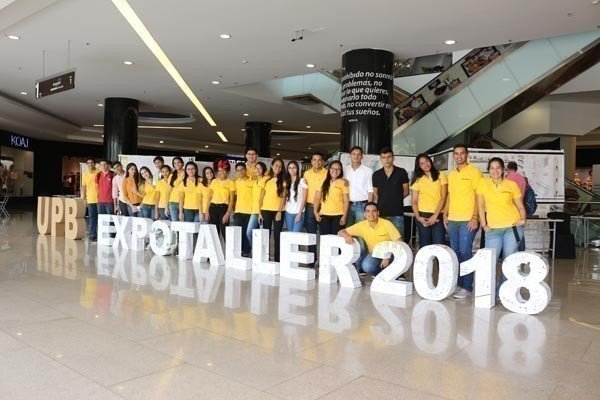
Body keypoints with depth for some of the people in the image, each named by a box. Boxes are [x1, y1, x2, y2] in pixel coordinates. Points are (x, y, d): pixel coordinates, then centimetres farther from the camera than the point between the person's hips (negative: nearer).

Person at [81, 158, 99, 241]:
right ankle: (93, 235, 10)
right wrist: (84, 199, 5)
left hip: (100, 199, -3)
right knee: (92, 218, 4)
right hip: (90, 199, 3)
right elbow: (83, 187, 11)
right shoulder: (85, 174, 9)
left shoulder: (99, 172, -1)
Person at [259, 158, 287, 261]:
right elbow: (261, 197, 8)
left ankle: (277, 259, 5)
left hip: (278, 211, -1)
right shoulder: (266, 180, 8)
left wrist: (280, 212, -11)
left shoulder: (283, 181, 4)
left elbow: (283, 197, -2)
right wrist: (259, 212, 1)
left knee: (277, 235, 0)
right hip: (266, 210, 1)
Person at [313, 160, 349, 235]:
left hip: (338, 215, -2)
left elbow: (346, 200, -1)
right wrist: (315, 212, 1)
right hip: (324, 215, 2)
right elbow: (317, 198, 9)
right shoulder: (323, 182, 8)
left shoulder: (343, 182, 1)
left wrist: (344, 216, -7)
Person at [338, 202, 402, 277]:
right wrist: (346, 235, -30)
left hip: (387, 256, -4)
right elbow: (341, 232, -6)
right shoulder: (361, 225, -7)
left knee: (368, 265, -32)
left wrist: (388, 257, -22)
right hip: (373, 255, 4)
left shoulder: (386, 224, -14)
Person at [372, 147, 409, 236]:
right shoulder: (376, 174, 8)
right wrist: (382, 201, 3)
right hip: (381, 213, 2)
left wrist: (396, 199, 4)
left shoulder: (401, 172, 1)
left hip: (397, 213, -2)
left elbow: (406, 191, 7)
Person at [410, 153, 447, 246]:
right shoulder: (418, 180, 10)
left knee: (439, 245, -7)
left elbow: (443, 197, 0)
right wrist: (418, 217, -8)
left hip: (438, 216, -1)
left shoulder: (441, 176, 6)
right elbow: (414, 201, 7)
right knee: (424, 246, 4)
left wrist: (435, 215, -8)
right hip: (423, 216, 1)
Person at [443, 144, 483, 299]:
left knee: (465, 252, -6)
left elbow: (478, 196, -7)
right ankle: (458, 283, 18)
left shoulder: (474, 172, -3)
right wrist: (445, 214, 11)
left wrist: (475, 217, -14)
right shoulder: (452, 175, 16)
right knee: (455, 252, 9)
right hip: (452, 219, 6)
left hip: (468, 220, -6)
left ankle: (467, 286, 2)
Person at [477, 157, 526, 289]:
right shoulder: (483, 183, 2)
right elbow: (481, 206, 5)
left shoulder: (512, 184, 3)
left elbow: (520, 206, 8)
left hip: (513, 227, 0)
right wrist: (484, 225, 0)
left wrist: (523, 219, -9)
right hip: (493, 229, 0)